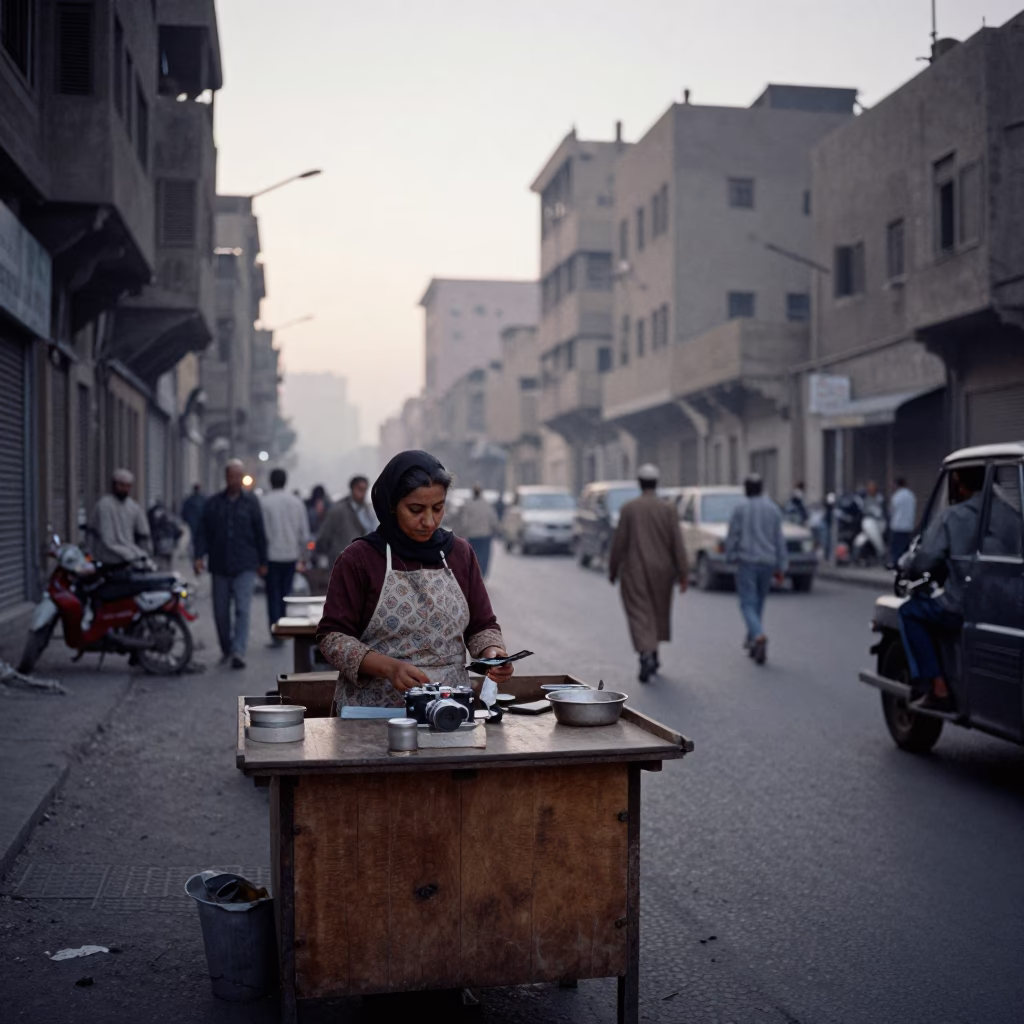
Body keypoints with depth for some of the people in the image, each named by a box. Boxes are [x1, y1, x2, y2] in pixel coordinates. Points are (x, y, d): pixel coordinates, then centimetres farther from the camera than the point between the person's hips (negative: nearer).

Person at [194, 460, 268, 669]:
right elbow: (203, 532, 6)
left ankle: (238, 652, -14)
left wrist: (262, 562, 6)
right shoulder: (213, 503, 7)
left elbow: (260, 533, 7)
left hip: (245, 567, -2)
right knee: (221, 611, 8)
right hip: (219, 566, 2)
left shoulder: (251, 502, 4)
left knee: (242, 610, -11)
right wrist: (199, 556, -8)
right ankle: (226, 650, 25)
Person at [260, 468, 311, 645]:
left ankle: (276, 634, -3)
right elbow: (304, 532, 6)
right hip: (291, 555, 3)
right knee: (286, 594, 13)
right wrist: (302, 554, 15)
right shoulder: (297, 502, 3)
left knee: (273, 595, 1)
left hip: (271, 555, -3)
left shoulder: (263, 502, -8)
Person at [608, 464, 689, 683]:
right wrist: (683, 574, -3)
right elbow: (677, 544, -7)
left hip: (634, 571, -2)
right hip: (661, 571, 2)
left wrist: (613, 570, 7)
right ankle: (653, 657, 27)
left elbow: (619, 542, -4)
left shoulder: (628, 508, -5)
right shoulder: (668, 509, -4)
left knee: (640, 615, -3)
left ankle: (646, 655, -24)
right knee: (658, 613, 18)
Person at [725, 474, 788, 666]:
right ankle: (752, 641, 24)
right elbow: (779, 540, 3)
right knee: (758, 603, 17)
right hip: (768, 562, 3)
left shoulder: (740, 509, -5)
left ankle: (759, 636, -28)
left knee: (748, 604, -4)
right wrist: (781, 567, 7)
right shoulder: (773, 509, 3)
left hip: (747, 562, -3)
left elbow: (732, 536, -4)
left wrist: (731, 556, 13)